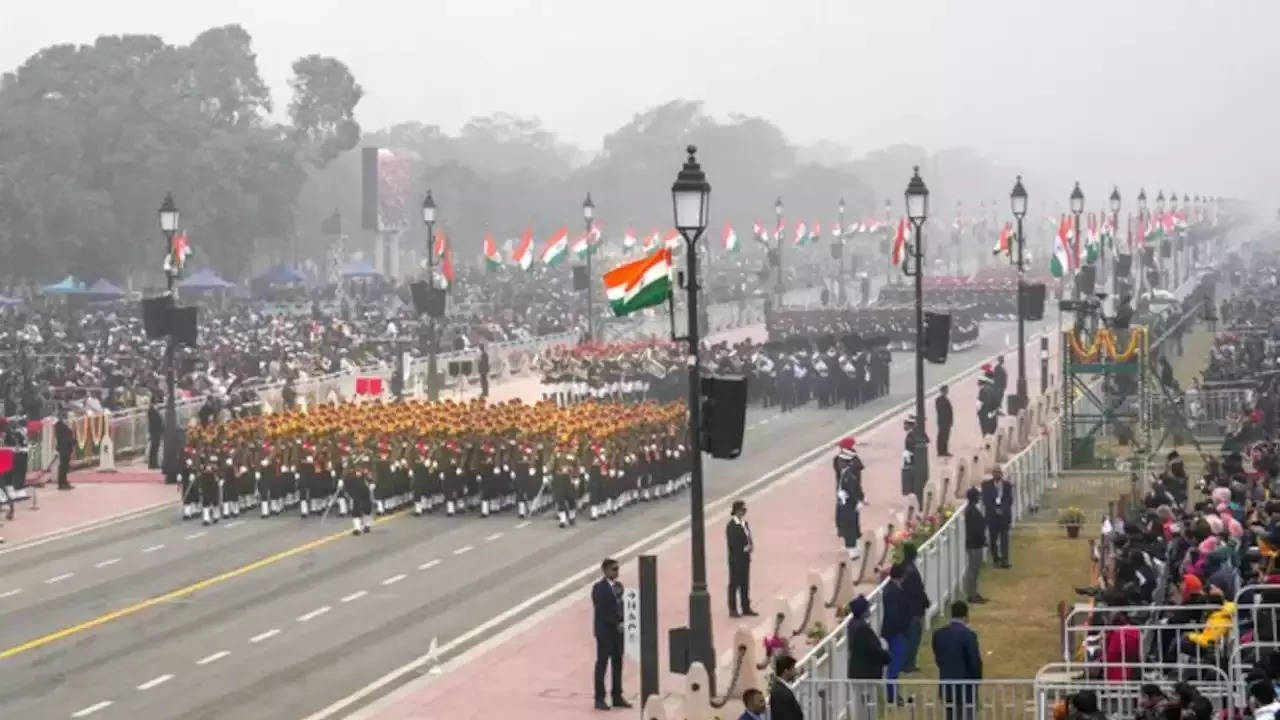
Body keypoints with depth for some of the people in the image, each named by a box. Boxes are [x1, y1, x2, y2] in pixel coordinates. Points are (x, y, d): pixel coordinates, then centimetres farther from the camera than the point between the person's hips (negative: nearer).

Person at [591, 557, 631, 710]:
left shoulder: (618, 586, 13)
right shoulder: (599, 588, -10)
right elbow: (601, 611, -15)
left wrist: (622, 623, 1)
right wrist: (616, 624, -15)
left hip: (618, 631, 7)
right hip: (605, 631, -7)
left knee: (617, 664, 9)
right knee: (602, 664, -3)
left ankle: (617, 697, 14)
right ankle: (599, 699, -1)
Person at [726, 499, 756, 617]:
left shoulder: (745, 523, 10)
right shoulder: (731, 526, -15)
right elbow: (732, 544, -18)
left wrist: (750, 546, -4)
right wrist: (745, 548, -18)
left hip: (745, 558, 8)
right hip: (736, 559, -8)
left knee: (745, 584, 13)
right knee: (734, 584, 0)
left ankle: (746, 608, 20)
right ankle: (733, 610, 7)